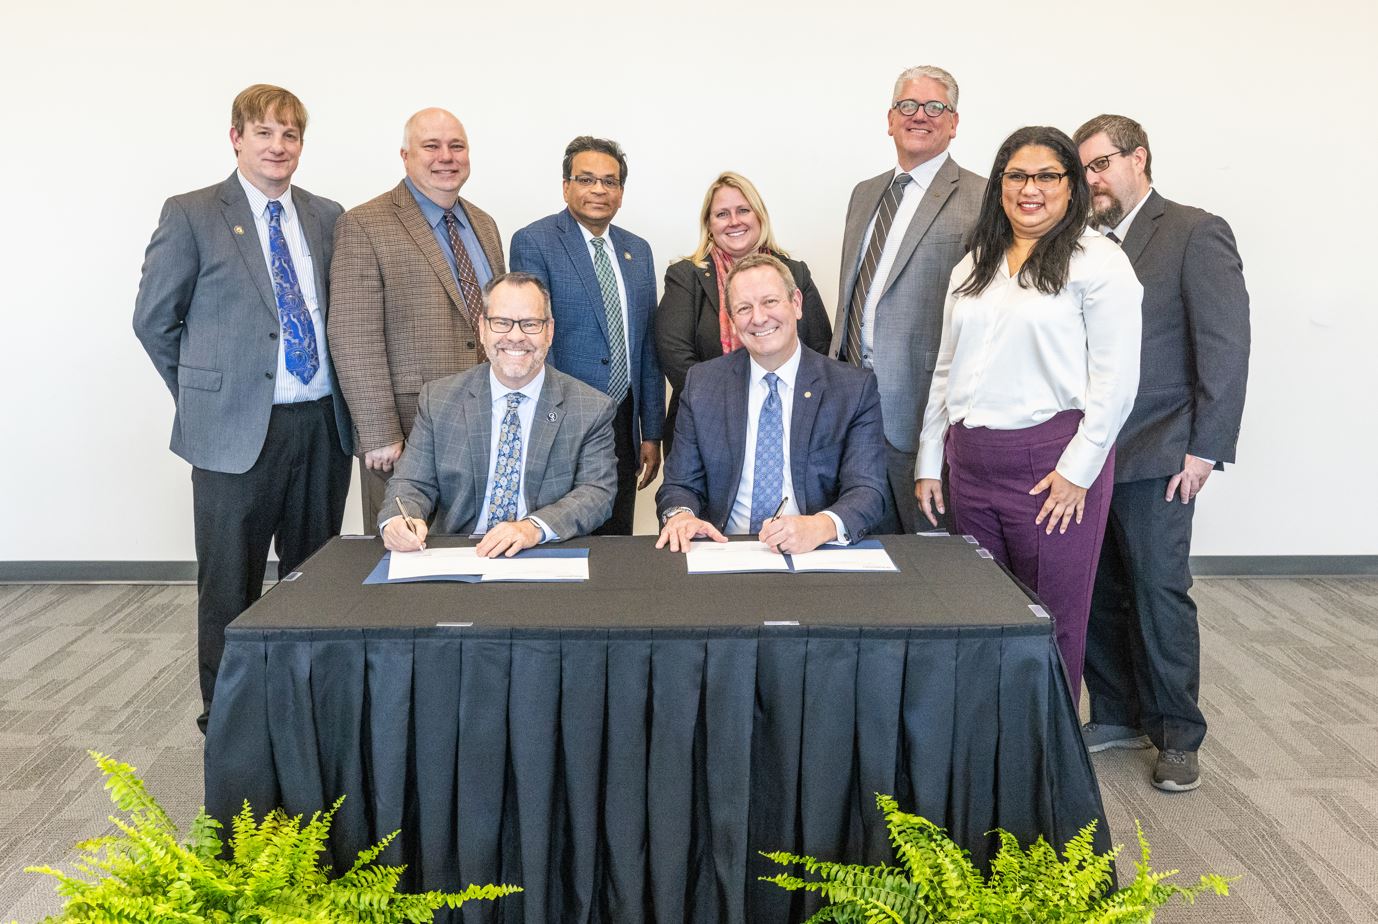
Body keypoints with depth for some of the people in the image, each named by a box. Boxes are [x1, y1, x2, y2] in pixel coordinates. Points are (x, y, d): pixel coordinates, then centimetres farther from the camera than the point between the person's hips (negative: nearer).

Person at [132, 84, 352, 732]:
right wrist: (205, 394, 2)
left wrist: (339, 397, 6)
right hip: (237, 430, -4)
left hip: (323, 425, 4)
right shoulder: (192, 215, -2)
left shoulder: (326, 217, 10)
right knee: (229, 587, 7)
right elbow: (153, 319, 1)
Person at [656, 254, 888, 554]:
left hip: (814, 555, 1)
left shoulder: (856, 388, 1)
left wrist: (820, 527, -28)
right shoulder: (701, 384, 8)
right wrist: (679, 515, -16)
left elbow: (868, 492, -6)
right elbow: (680, 484, 9)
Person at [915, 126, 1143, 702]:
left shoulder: (1097, 261, -3)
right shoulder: (973, 266, 16)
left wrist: (1077, 469, -13)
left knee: (1052, 620, 3)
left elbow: (1115, 378, -8)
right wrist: (928, 463, 14)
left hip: (1052, 462, -5)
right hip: (971, 461, 6)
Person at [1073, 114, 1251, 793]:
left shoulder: (1196, 234, -4)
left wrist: (1206, 448, -12)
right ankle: (1118, 715, 25)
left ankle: (1177, 736, 17)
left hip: (1154, 458, -5)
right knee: (1098, 595, 9)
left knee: (1159, 593, 2)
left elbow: (1226, 346, -9)